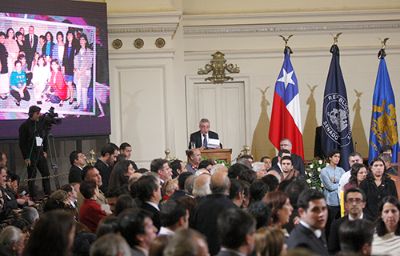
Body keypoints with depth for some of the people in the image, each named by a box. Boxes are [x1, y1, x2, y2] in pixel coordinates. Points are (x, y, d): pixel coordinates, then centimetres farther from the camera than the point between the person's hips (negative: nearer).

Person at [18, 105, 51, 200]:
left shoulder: (40, 124, 9)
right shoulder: (25, 126, -7)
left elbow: (45, 138, 19)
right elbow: (22, 143, -8)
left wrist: (45, 151, 8)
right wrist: (26, 157, -12)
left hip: (41, 154, 6)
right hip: (31, 155, -6)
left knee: (46, 174, 5)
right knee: (32, 177, -1)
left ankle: (48, 195, 11)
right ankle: (33, 197, 4)